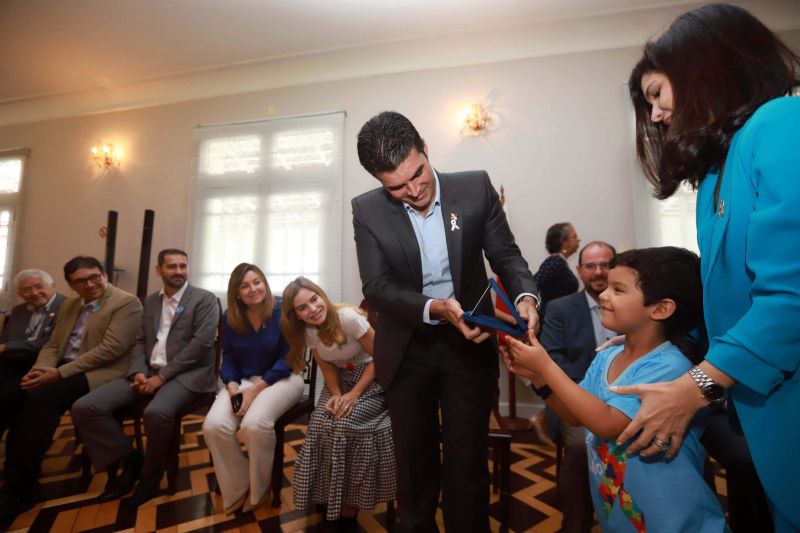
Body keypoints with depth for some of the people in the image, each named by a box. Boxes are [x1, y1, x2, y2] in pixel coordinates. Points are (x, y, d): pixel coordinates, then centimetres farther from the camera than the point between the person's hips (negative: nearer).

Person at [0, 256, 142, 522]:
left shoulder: (127, 303, -8)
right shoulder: (69, 305, 19)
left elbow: (111, 349, -16)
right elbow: (53, 345, 18)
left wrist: (59, 373, -18)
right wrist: (40, 369, -5)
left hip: (100, 373, -7)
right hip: (61, 370, 7)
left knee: (41, 397, -28)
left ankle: (23, 487, -17)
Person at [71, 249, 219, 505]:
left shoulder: (204, 299, -3)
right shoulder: (150, 301, 18)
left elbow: (202, 343, -13)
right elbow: (140, 341, 17)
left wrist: (162, 376, -15)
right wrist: (138, 372, -4)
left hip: (187, 374, -6)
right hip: (149, 373, 7)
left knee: (156, 413, -35)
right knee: (84, 408, -10)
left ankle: (150, 472, -3)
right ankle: (127, 460, 8)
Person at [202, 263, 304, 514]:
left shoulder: (283, 310, -12)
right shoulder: (230, 317, 3)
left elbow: (287, 358, -13)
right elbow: (228, 357, 6)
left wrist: (256, 388, -20)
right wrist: (232, 386, -14)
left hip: (281, 378, -4)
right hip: (243, 379, 5)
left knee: (255, 423, -31)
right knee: (214, 426, -22)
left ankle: (257, 489, 1)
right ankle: (237, 488, 6)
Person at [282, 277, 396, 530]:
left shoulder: (348, 317, -25)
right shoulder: (306, 330, -7)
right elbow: (327, 367, 2)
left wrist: (354, 394, -21)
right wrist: (336, 395, -16)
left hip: (373, 379, -5)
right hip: (340, 381, 5)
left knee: (345, 425, -25)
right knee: (320, 424, -19)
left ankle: (348, 509, -6)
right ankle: (327, 498, 3)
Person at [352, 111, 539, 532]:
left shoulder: (476, 187, -7)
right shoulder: (367, 210, -8)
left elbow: (506, 256, -2)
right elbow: (376, 288, -13)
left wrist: (525, 296, -22)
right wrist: (435, 308, -29)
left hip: (468, 344, 0)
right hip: (407, 350, 1)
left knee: (468, 461, 12)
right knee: (414, 461, 19)